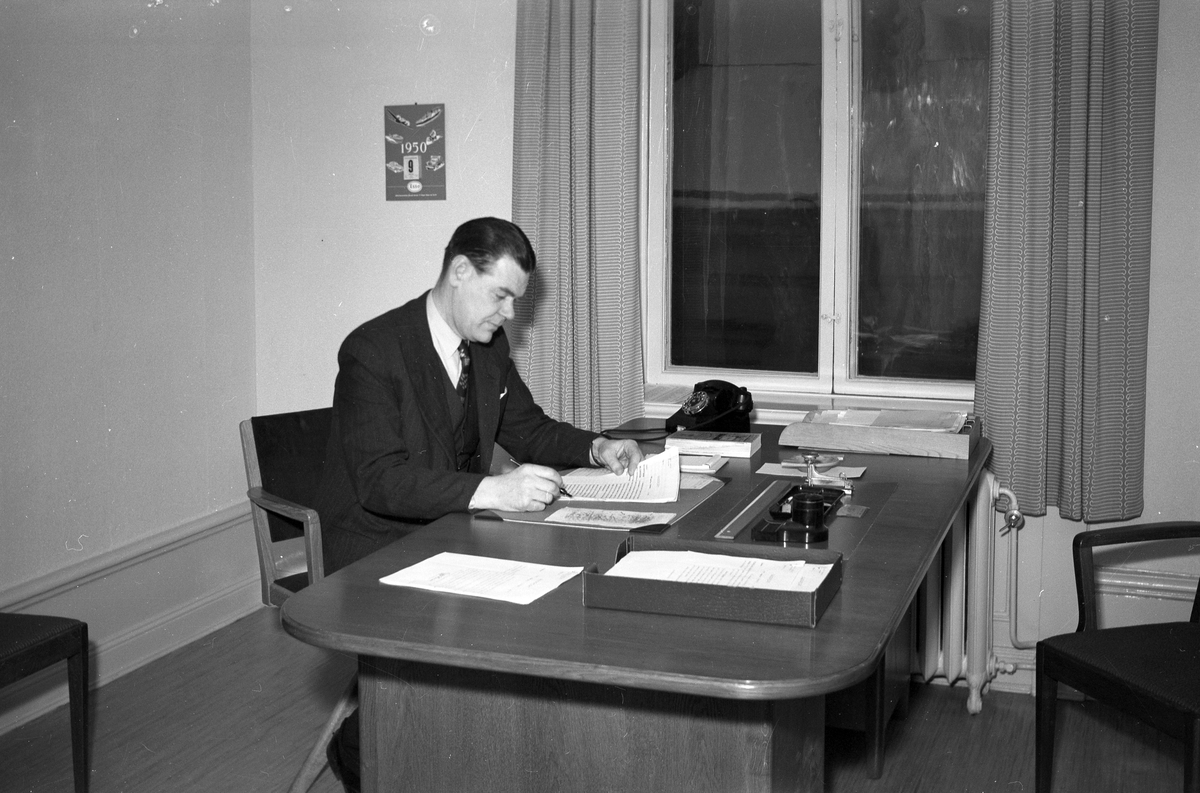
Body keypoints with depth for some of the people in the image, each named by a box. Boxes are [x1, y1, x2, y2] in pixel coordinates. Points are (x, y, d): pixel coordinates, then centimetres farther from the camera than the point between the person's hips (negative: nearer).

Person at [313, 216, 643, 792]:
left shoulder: (490, 346, 5)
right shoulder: (374, 350, -18)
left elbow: (527, 427, 19)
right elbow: (381, 480, -27)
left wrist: (595, 448, 0)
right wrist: (491, 490, -38)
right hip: (374, 549, -7)